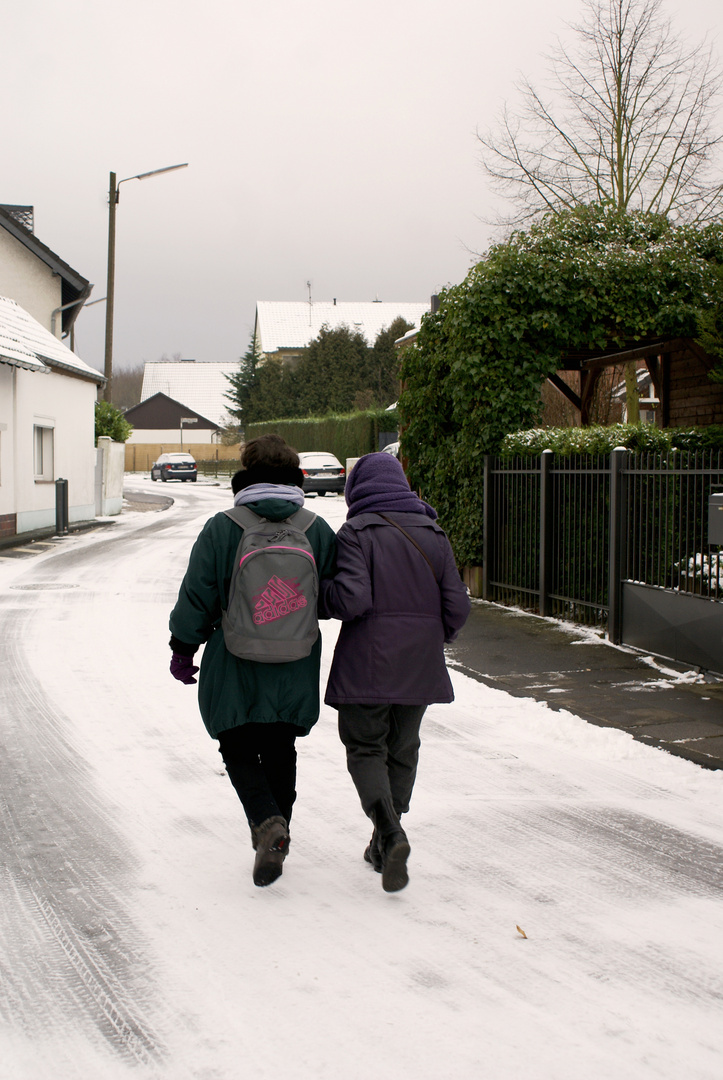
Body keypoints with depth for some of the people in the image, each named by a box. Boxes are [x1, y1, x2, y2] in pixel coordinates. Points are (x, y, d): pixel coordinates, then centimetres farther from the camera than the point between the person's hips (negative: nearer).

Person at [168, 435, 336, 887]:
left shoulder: (221, 528, -9)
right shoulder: (317, 530, -2)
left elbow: (196, 596, -6)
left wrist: (183, 649, 7)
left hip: (234, 670, -2)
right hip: (294, 673, 3)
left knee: (239, 751, 11)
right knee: (280, 752, 18)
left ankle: (268, 822, -12)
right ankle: (274, 834, 24)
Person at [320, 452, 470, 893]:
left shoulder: (356, 533, -8)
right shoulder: (433, 534, 7)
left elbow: (352, 599, -20)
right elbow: (458, 607, 3)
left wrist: (320, 591, -1)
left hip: (368, 664, -4)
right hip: (420, 666, 5)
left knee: (365, 747, 6)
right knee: (402, 749, 18)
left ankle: (391, 833, -17)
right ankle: (385, 845, 25)